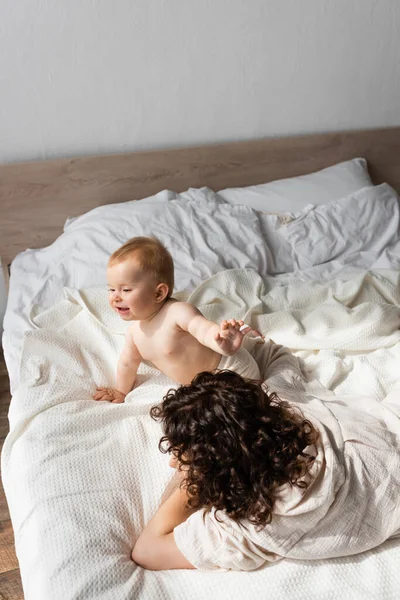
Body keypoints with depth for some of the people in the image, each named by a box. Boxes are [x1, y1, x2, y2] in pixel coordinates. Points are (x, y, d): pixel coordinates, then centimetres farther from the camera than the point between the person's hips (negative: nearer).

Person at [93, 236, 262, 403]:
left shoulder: (178, 312, -32)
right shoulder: (134, 332, -5)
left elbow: (204, 329, -51)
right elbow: (128, 362, 13)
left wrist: (224, 345, -73)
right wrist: (121, 391, 27)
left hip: (233, 371, -9)